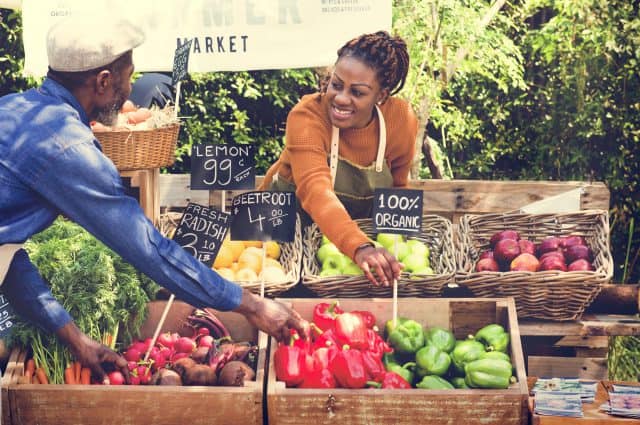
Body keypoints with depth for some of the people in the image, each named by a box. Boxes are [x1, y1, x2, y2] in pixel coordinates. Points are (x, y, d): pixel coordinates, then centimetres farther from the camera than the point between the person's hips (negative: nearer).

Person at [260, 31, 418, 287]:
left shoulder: (402, 120, -15)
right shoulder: (307, 117, -28)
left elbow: (396, 188, 3)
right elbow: (316, 192, -44)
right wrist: (360, 248, -58)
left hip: (359, 230, 3)